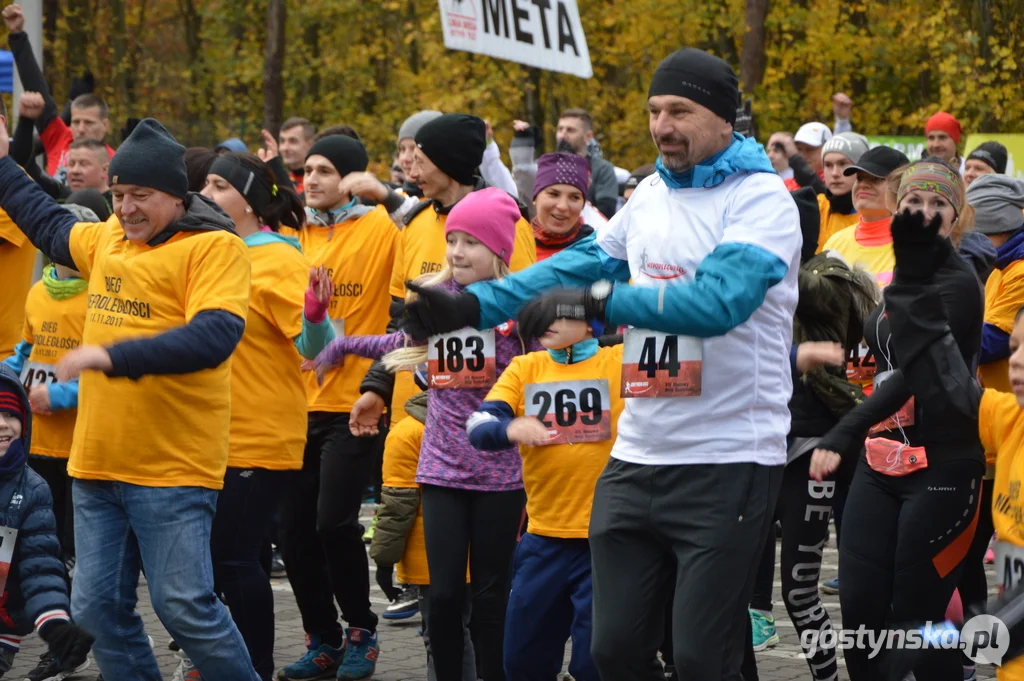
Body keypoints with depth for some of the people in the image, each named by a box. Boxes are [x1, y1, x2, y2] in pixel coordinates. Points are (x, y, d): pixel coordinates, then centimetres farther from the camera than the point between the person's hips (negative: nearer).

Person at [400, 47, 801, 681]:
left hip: (729, 462, -7)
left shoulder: (761, 198, -10)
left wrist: (597, 302, -27)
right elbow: (577, 268, 13)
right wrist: (467, 306, 3)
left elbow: (717, 301, -25)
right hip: (638, 460, 7)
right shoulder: (651, 194, 12)